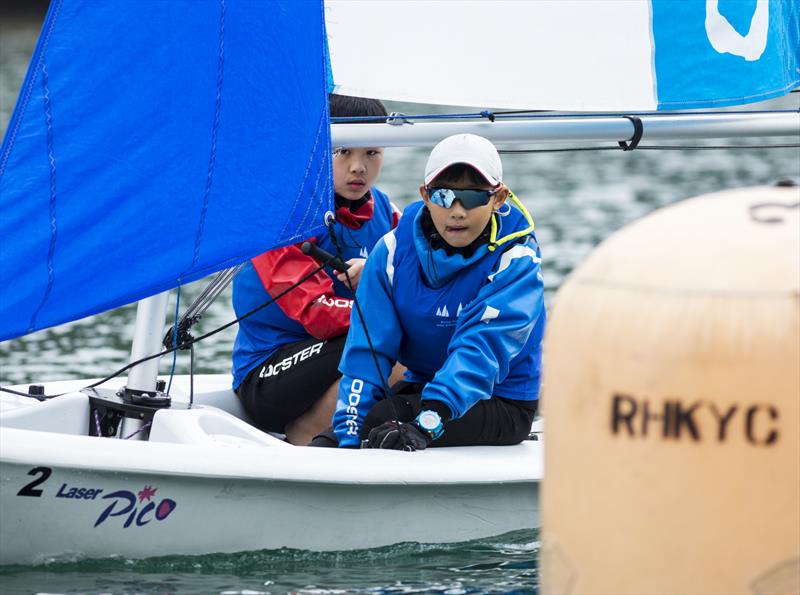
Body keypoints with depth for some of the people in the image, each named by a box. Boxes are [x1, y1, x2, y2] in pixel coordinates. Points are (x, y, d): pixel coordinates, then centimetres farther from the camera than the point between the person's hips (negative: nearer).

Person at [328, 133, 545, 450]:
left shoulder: (515, 260, -15)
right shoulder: (394, 249, -4)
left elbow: (482, 348, -29)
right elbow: (367, 349, -8)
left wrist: (428, 422, -44)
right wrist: (349, 439, -20)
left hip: (501, 402, -5)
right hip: (420, 385, 5)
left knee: (381, 421, -30)